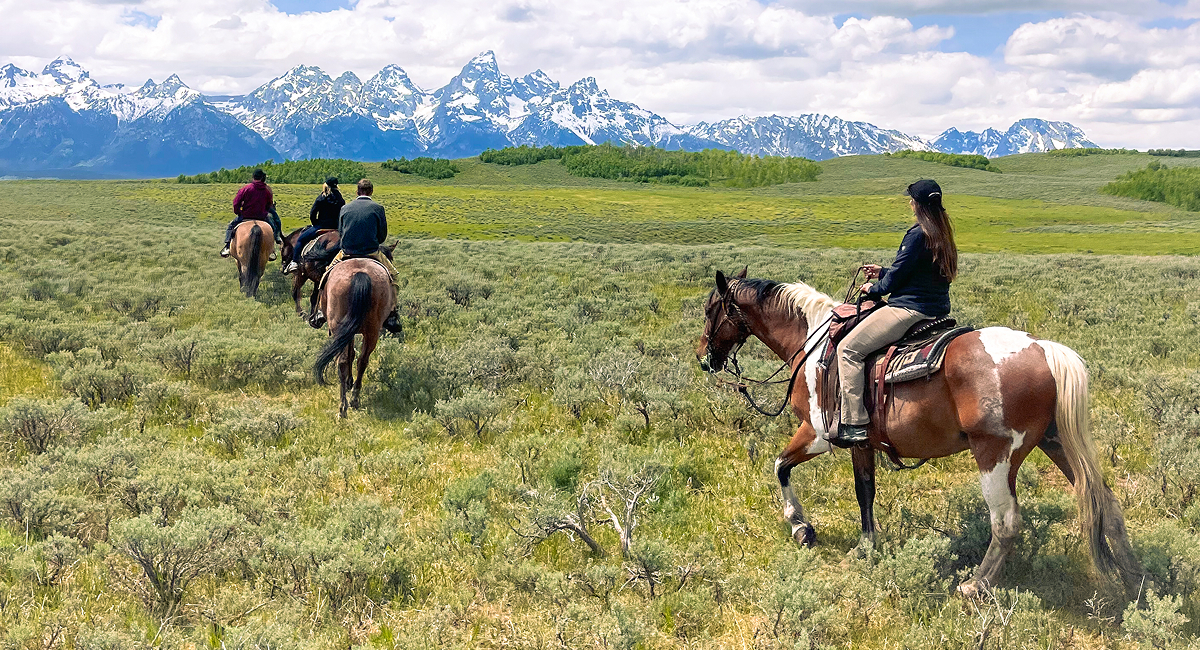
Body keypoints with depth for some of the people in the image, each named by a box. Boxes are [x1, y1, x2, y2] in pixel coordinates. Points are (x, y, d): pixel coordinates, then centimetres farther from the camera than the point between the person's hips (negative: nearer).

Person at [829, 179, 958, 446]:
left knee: (848, 349, -10)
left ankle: (856, 423, -15)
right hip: (937, 311, 11)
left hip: (909, 309, -11)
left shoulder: (917, 234, -16)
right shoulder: (943, 234, 13)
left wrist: (874, 289, 6)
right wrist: (882, 272, 28)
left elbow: (897, 277, -13)